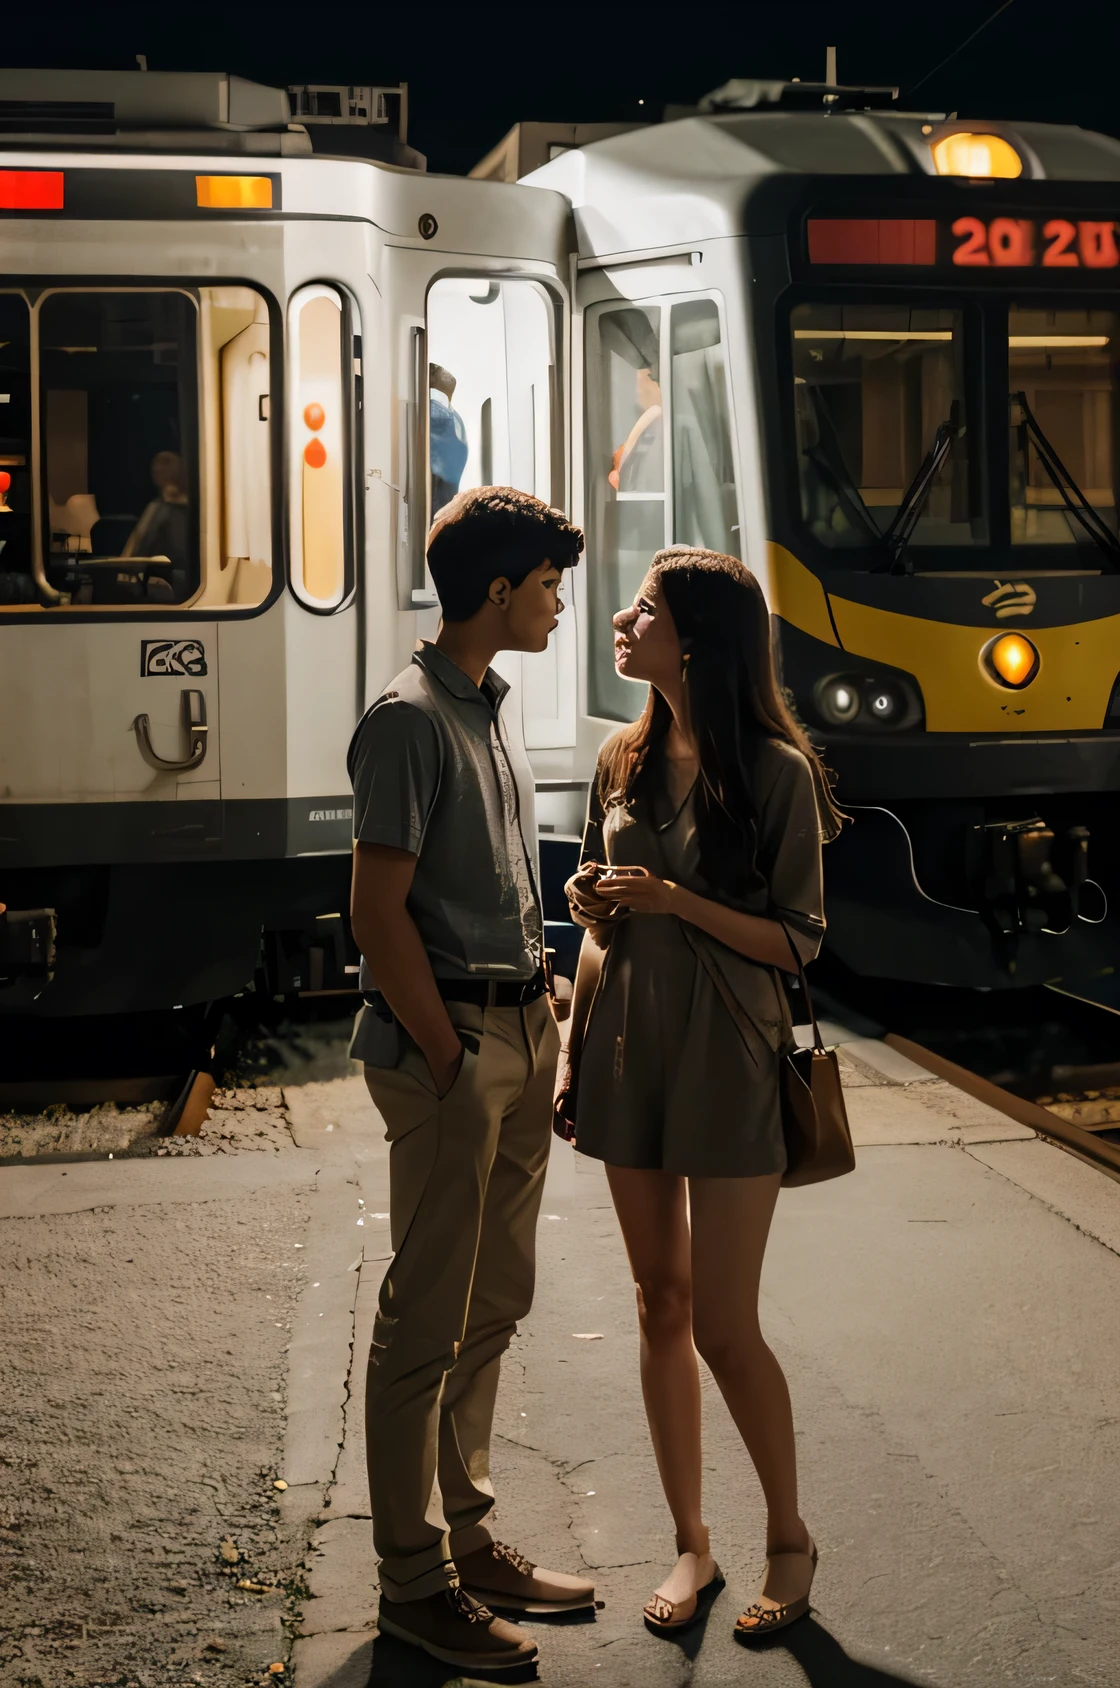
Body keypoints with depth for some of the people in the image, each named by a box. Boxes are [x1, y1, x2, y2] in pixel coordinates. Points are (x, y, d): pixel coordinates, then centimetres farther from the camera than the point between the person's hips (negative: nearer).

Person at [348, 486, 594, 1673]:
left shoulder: (490, 709, 15)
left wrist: (537, 1036, 13)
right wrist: (452, 1060, -15)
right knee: (427, 1319, -1)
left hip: (517, 1033, 9)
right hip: (447, 1046, -9)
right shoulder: (409, 717, -13)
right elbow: (379, 911, -17)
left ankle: (467, 1538, 28)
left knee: (491, 1304, 15)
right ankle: (413, 1579, 10)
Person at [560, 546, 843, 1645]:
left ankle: (789, 1540, 18)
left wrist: (676, 902, -19)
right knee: (660, 1309, 10)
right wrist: (573, 1051, 5)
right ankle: (691, 1545, 23)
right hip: (630, 1053, 6)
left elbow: (796, 938, -9)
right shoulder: (625, 762, 8)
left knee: (725, 1328, -3)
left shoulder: (775, 772, -9)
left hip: (727, 1061, -5)